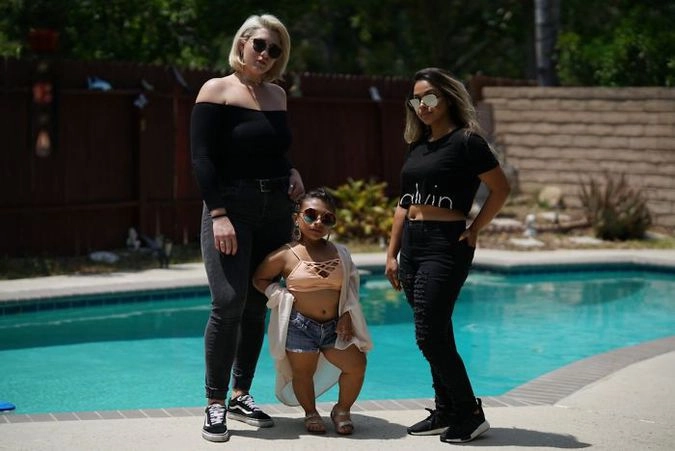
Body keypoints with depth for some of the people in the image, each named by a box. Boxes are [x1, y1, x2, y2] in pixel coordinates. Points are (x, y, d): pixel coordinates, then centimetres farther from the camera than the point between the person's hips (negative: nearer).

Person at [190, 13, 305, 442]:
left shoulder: (278, 95, 13)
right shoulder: (217, 90, -4)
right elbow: (202, 158, -10)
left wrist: (293, 173, 3)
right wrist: (219, 215, -19)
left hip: (275, 211, 6)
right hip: (231, 207, -6)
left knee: (257, 307, 6)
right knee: (229, 303, -14)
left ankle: (242, 395, 16)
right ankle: (215, 404, -6)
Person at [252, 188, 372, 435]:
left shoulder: (340, 254, 4)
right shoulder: (286, 255, -8)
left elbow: (351, 287, 13)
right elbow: (259, 279, 4)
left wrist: (347, 315, 0)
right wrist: (280, 296, -9)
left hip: (334, 327, 3)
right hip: (299, 326, -3)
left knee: (356, 364, -6)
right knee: (303, 372, 3)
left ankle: (342, 410, 17)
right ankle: (311, 413, 29)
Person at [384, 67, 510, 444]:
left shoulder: (466, 141, -8)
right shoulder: (418, 146, 14)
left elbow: (501, 189, -8)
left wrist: (475, 231, -9)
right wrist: (392, 253, 13)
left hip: (446, 245, -8)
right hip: (412, 244, 8)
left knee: (430, 335, -11)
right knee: (435, 335, 11)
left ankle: (470, 414, 0)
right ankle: (446, 412, 20)